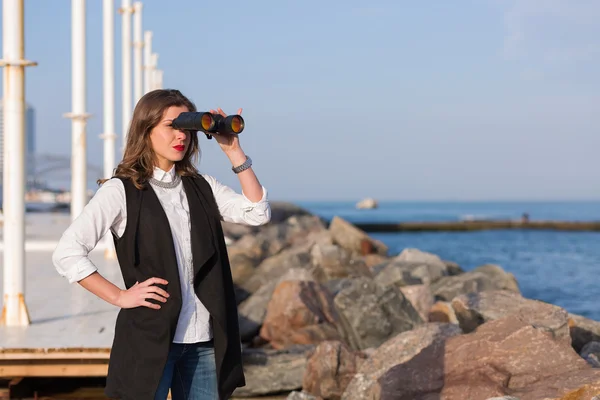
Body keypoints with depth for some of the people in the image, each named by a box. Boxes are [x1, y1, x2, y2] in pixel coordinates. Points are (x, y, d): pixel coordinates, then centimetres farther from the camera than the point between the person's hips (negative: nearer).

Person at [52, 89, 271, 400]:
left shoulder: (201, 188, 12)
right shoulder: (121, 190, -4)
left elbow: (257, 213, 0)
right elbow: (66, 253, -11)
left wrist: (233, 150, -2)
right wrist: (119, 297, -11)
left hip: (204, 339, 5)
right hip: (150, 337, -5)